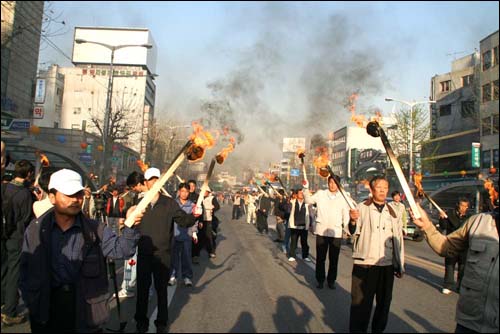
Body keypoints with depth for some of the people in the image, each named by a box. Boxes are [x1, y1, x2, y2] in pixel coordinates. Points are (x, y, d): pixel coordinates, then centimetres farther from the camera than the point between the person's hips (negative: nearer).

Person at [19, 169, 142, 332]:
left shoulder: (96, 230, -4)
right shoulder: (35, 230, -1)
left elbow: (120, 249, -16)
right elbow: (26, 271, 3)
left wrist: (130, 227, -35)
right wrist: (33, 303, -6)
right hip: (46, 314, 1)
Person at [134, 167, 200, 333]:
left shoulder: (169, 203, -4)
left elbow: (183, 220, -8)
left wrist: (193, 215, -26)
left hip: (162, 255, -1)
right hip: (143, 254, 2)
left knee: (161, 289, 11)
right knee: (142, 289, 13)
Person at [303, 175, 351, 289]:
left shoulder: (343, 197, 3)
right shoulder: (320, 194, 1)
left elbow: (346, 215, 7)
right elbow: (309, 200, -6)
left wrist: (345, 228, -1)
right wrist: (306, 188, -20)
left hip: (336, 232, 1)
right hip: (321, 231, 0)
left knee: (334, 259, 9)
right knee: (320, 258, 9)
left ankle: (331, 280, 25)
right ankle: (320, 279, 23)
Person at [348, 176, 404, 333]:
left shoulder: (392, 212, 9)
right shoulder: (362, 207, -2)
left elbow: (398, 239, 13)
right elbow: (354, 232, -11)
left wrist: (400, 265, 14)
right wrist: (353, 221, -33)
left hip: (387, 264, 4)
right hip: (364, 263, -4)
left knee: (384, 302, 14)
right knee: (360, 302, 0)